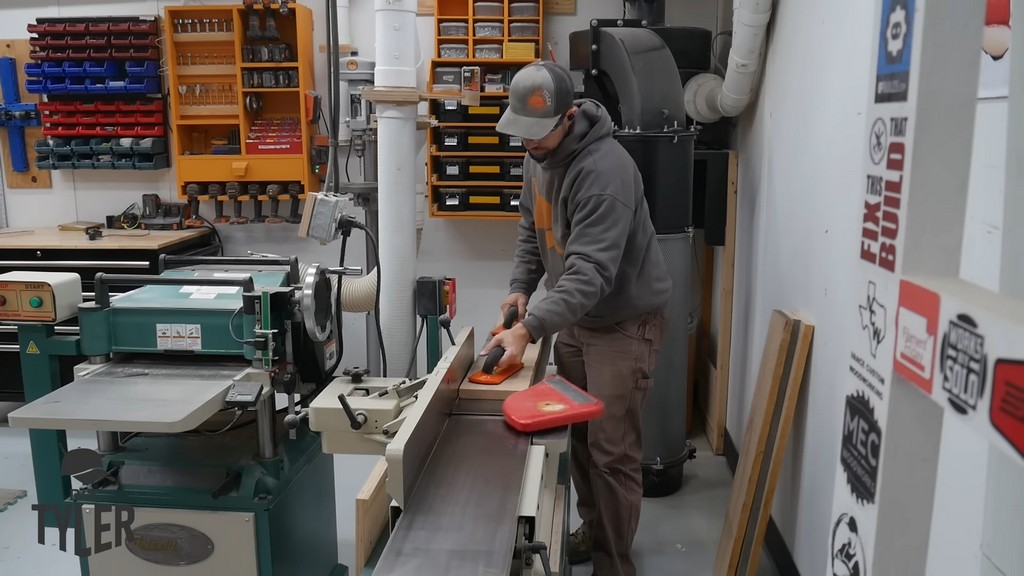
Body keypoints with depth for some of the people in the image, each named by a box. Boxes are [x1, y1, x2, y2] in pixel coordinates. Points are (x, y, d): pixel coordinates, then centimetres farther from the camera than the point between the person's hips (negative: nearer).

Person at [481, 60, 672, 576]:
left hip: (625, 322, -8)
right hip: (574, 318, 8)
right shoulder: (539, 155, 0)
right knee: (579, 435, 17)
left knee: (612, 450, -2)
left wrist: (528, 330, -42)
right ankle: (592, 529, 37)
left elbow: (591, 272, -35)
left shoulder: (604, 170, -29)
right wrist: (521, 286, -4)